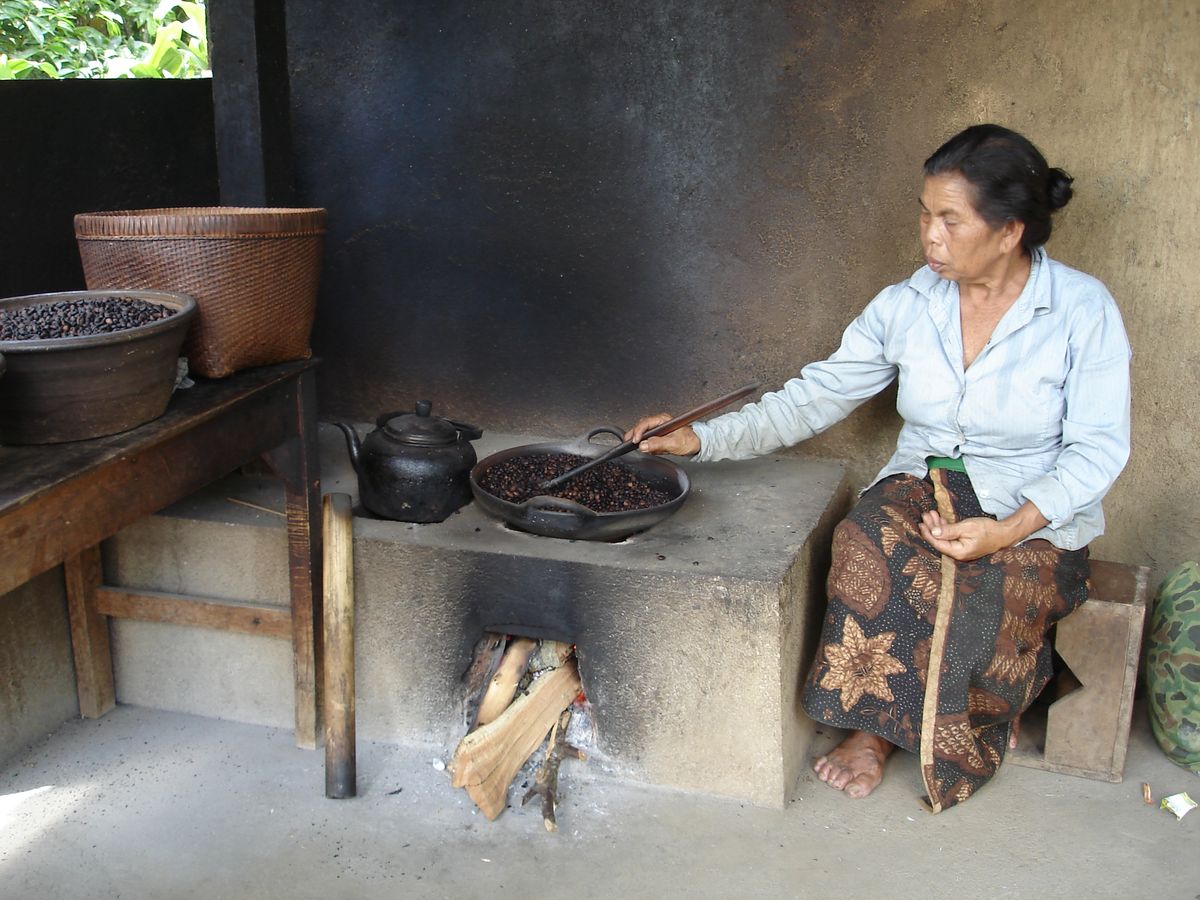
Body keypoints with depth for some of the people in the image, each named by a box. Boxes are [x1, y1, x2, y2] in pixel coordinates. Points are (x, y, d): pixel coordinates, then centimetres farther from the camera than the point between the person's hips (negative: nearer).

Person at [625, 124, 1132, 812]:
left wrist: (1008, 530, -23)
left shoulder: (1084, 310, -8)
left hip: (1035, 517, -2)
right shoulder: (907, 305, 1)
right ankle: (874, 724, -12)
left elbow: (1098, 448, -9)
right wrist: (706, 439, -8)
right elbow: (817, 396, 2)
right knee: (869, 539, -31)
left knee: (983, 600, -34)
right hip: (922, 490, 3)